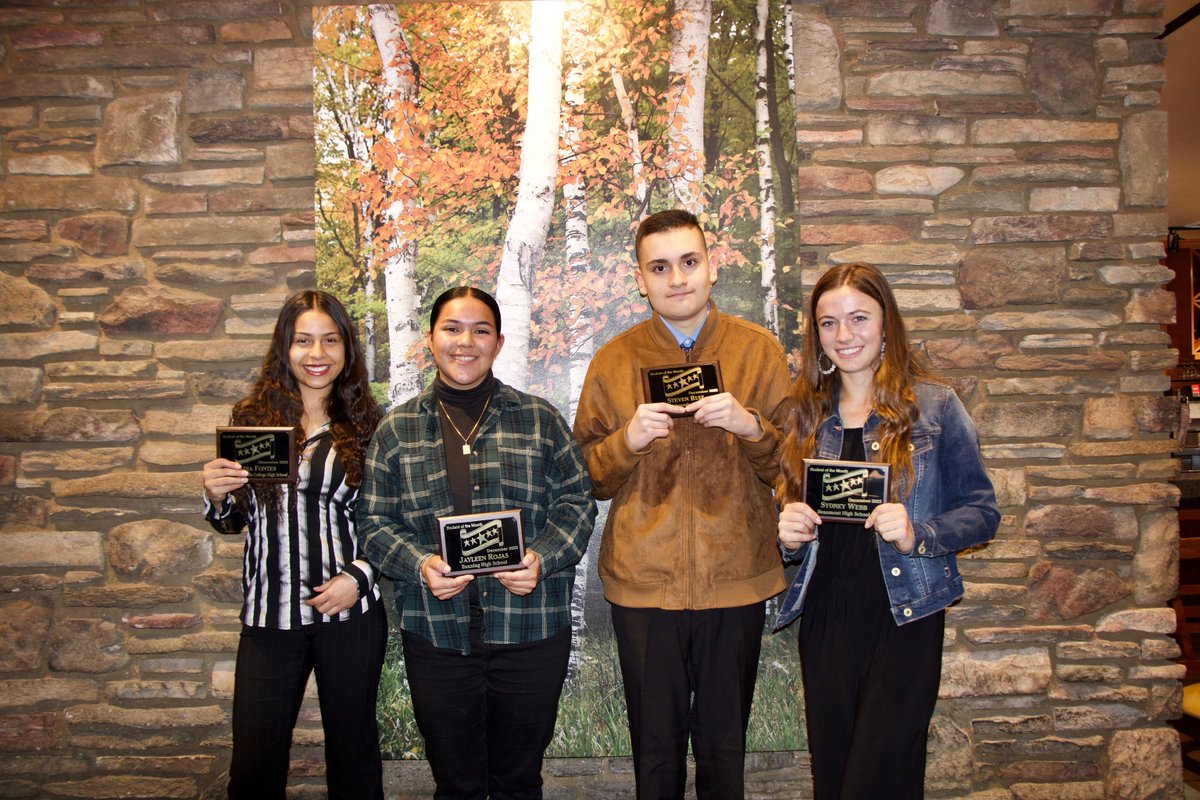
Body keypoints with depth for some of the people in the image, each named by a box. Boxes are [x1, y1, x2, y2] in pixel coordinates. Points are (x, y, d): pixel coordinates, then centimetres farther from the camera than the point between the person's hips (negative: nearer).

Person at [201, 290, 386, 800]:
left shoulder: (366, 424, 1)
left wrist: (359, 575, -11)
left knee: (353, 749, 14)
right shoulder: (253, 417, 4)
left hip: (350, 608, -1)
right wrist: (215, 495, -10)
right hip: (270, 612, 1)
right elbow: (231, 522, 11)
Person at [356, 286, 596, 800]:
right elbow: (374, 522, 4)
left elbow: (577, 502, 3)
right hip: (437, 636, 1)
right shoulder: (397, 430, 5)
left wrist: (543, 559, -14)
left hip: (531, 630, 0)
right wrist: (419, 564, -14)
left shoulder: (539, 419, 3)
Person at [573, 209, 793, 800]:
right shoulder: (614, 361, 4)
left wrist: (751, 426, -14)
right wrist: (628, 439, -15)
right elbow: (588, 478, 5)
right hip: (643, 582, 0)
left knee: (724, 744, 13)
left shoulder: (760, 352, 3)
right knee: (655, 746, 11)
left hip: (736, 579, 0)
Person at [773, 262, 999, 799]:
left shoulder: (934, 406, -1)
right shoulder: (807, 413, 9)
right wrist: (788, 535, -6)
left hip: (904, 618, -3)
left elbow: (982, 511, -1)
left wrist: (918, 534, -18)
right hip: (824, 618, 3)